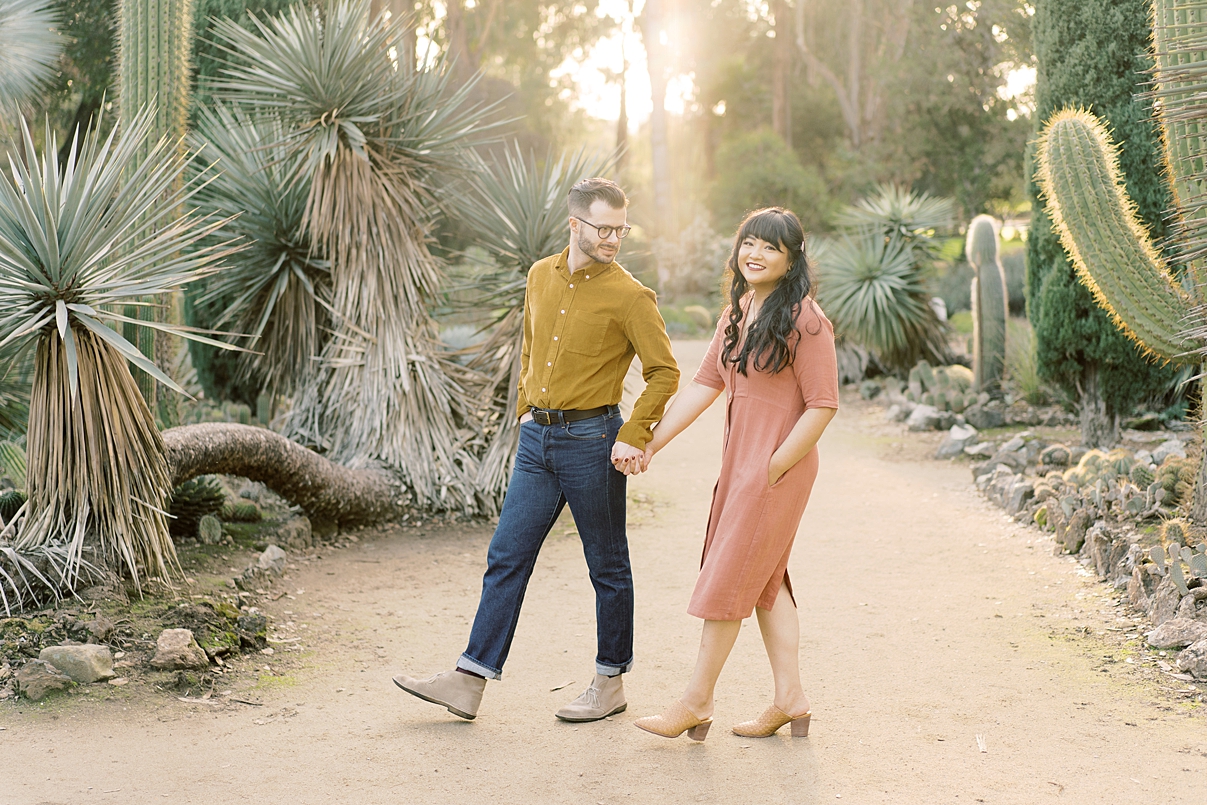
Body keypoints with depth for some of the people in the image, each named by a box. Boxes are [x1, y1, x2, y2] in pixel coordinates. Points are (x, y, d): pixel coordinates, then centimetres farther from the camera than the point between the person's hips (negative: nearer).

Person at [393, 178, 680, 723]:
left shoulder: (630, 297, -9)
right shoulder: (541, 276, 9)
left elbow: (665, 373, -8)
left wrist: (634, 438, -14)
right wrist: (526, 409, 14)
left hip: (591, 441, -5)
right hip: (537, 439, 6)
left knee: (607, 566, 6)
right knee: (506, 557, 5)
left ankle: (610, 682, 19)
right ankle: (469, 681, 8)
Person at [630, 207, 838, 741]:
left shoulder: (803, 320, -14)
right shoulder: (736, 314, 11)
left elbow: (822, 405, -16)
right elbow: (704, 385, 12)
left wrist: (775, 467, -17)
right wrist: (649, 443, 7)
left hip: (778, 467, -8)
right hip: (739, 465, 8)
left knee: (727, 577, -1)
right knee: (765, 581, 13)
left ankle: (696, 702, 11)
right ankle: (790, 700, 22)